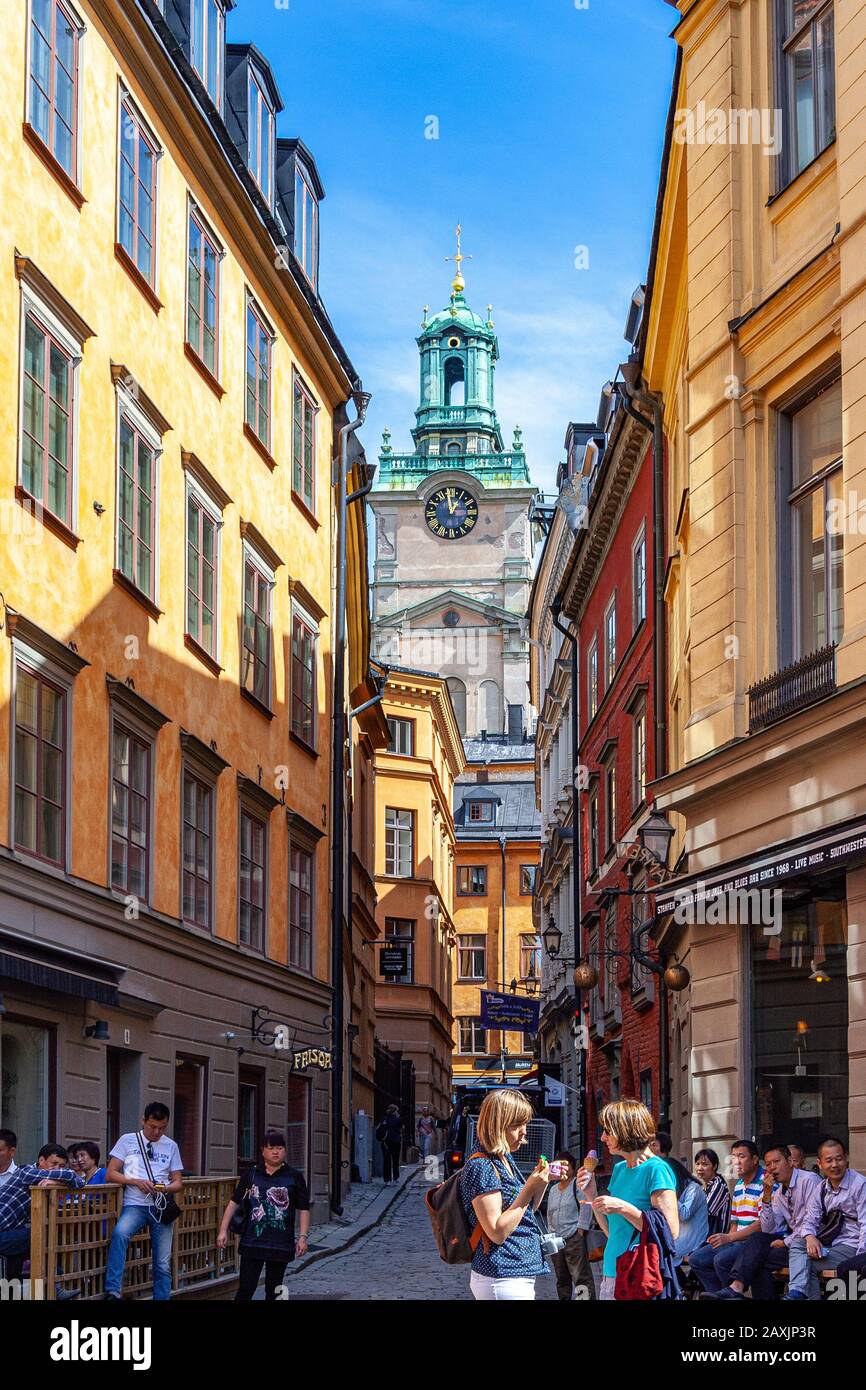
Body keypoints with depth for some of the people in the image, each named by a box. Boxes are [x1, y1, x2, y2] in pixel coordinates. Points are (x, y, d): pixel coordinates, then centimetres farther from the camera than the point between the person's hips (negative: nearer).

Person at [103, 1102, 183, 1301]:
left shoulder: (171, 1146, 12)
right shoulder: (127, 1141, 5)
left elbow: (178, 1182, 13)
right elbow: (111, 1174, 2)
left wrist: (167, 1188, -10)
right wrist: (136, 1182, -13)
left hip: (161, 1206, 3)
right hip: (135, 1205, -3)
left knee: (163, 1265, 1)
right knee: (120, 1233, -34)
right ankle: (112, 1292, -33)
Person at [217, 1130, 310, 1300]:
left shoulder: (294, 1177, 1)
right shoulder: (251, 1175, 4)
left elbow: (304, 1209, 3)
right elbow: (234, 1202, 7)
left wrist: (302, 1237, -5)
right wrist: (223, 1230, 2)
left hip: (281, 1246, 0)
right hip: (252, 1243, 0)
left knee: (273, 1291, 8)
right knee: (245, 1288, -4)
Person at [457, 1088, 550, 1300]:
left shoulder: (504, 1160, 13)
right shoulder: (481, 1167, -16)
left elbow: (526, 1211, 23)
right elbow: (497, 1232, -21)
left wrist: (542, 1181, 7)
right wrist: (529, 1189, -20)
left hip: (517, 1277, 10)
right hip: (503, 1280, -10)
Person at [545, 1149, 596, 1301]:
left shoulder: (578, 1184, -3)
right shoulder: (553, 1189, 19)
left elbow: (586, 1207, -12)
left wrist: (580, 1231, -17)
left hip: (574, 1238, -8)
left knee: (581, 1278, -14)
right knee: (562, 1280, 11)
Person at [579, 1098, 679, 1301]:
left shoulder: (656, 1169, -12)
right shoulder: (619, 1169, 12)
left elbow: (671, 1231, -17)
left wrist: (624, 1208, -21)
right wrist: (592, 1195, 4)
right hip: (611, 1274, 7)